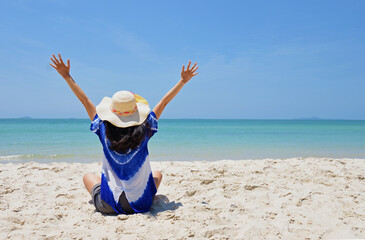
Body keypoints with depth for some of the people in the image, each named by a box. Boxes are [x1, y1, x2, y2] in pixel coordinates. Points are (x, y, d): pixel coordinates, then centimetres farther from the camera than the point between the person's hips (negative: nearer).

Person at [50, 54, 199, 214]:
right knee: (157, 174, 31)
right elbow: (164, 102, -3)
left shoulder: (105, 130, -13)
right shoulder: (144, 131, -13)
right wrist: (183, 80, 9)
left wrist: (66, 76, 8)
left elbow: (84, 100, -2)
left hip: (109, 206, 0)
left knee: (88, 176, 30)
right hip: (141, 205, 0)